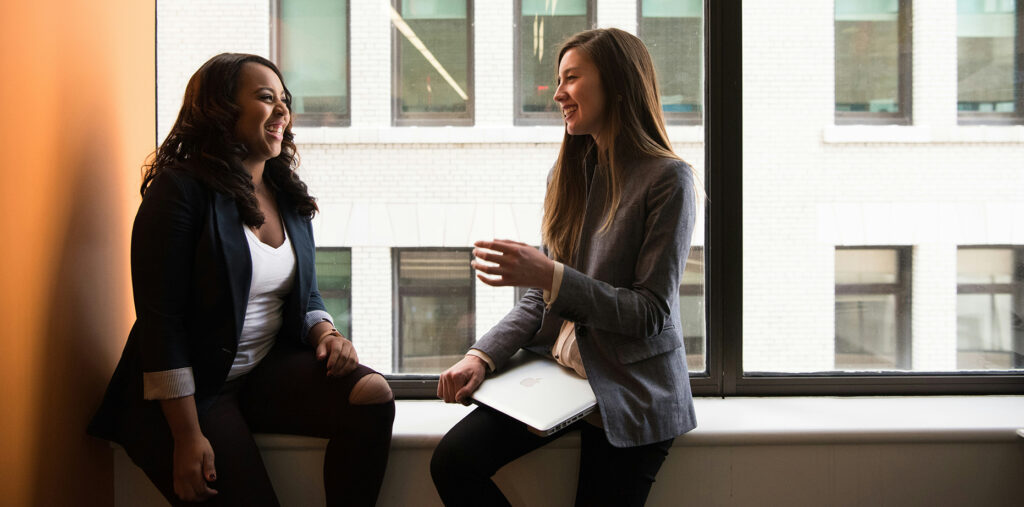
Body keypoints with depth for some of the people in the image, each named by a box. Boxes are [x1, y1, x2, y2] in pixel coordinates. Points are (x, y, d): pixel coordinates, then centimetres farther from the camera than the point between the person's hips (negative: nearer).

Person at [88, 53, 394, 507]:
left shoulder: (289, 197, 10)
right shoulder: (181, 190, -11)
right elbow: (160, 321, -16)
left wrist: (324, 333, -6)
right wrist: (187, 436, -21)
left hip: (269, 372, 6)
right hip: (191, 389, -6)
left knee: (372, 394, -19)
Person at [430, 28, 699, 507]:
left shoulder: (668, 179, -11)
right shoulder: (569, 172, 9)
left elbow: (651, 313, -15)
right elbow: (540, 299, 10)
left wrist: (551, 277, -24)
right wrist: (482, 356, -6)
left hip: (630, 393, -5)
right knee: (452, 462, -12)